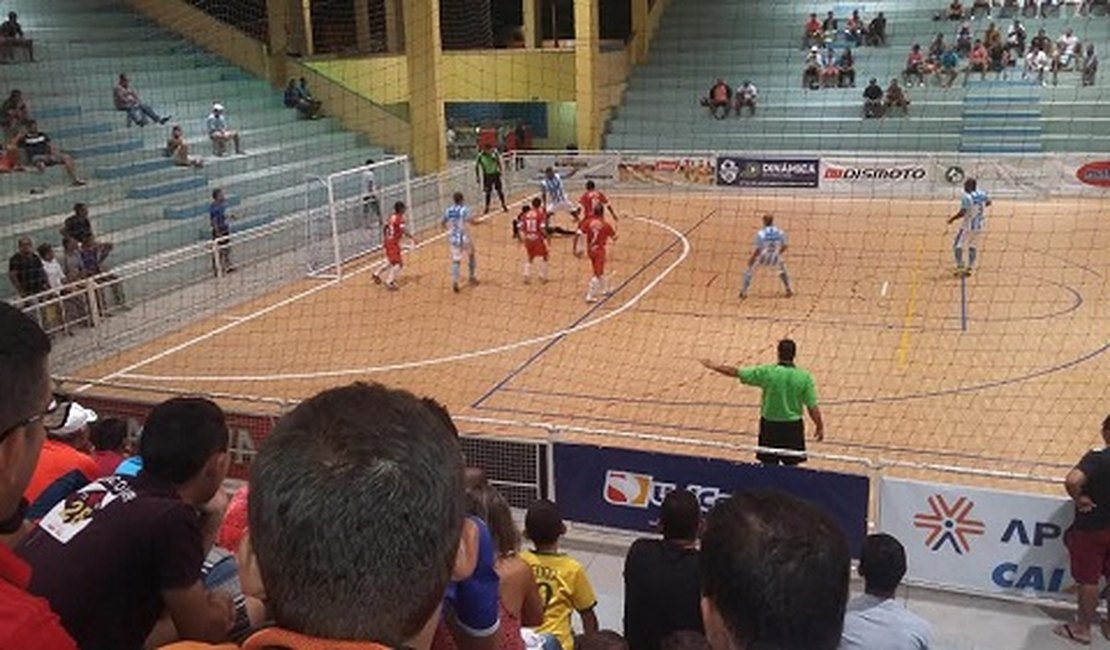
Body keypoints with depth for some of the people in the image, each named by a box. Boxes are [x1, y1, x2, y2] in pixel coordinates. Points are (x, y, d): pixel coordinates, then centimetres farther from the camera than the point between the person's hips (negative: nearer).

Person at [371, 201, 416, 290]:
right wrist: (412, 238, -20)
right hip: (393, 243, -10)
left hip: (388, 241, 10)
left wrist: (384, 239, 25)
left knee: (391, 261, 26)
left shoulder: (392, 217, 8)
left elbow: (384, 227, 17)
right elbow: (404, 231, -28)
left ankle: (376, 274, 36)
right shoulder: (400, 218, -18)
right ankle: (389, 282, -8)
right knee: (398, 263, -7)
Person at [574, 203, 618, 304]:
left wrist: (575, 248, -4)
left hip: (590, 250, 5)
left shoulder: (587, 222, -6)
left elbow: (578, 235, -11)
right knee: (597, 274, -2)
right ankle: (590, 296, -8)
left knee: (599, 271, 24)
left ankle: (605, 289, 39)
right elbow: (614, 238, 0)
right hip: (599, 250, -5)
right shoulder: (606, 225, -13)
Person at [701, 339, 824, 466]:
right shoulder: (804, 377, -10)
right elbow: (812, 407, -8)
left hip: (770, 425, 0)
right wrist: (820, 426, 8)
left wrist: (713, 366, 8)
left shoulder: (767, 372, -12)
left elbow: (736, 372, -5)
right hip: (793, 427, 0)